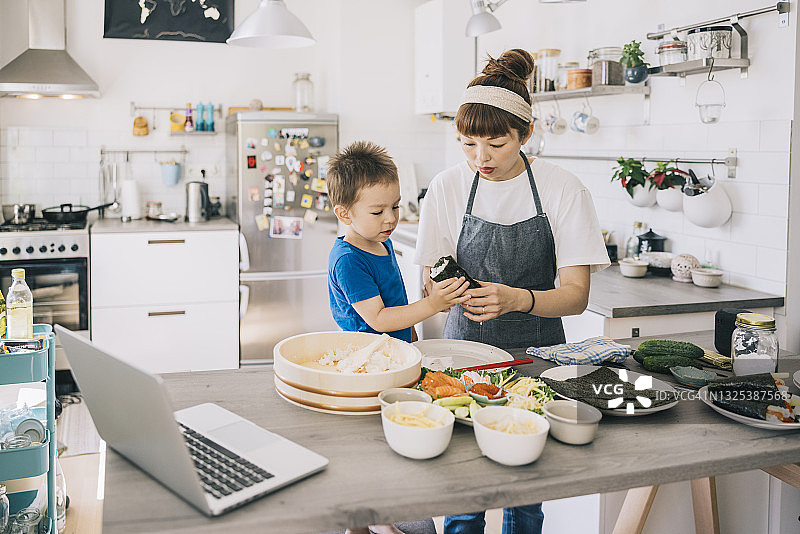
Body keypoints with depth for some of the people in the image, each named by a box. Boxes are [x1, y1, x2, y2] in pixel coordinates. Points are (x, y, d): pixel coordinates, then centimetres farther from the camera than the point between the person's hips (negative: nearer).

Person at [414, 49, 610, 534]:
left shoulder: (563, 190, -9)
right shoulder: (447, 188, -4)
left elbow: (576, 294, -10)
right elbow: (431, 281, 2)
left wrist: (519, 298, -29)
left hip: (537, 349, -1)